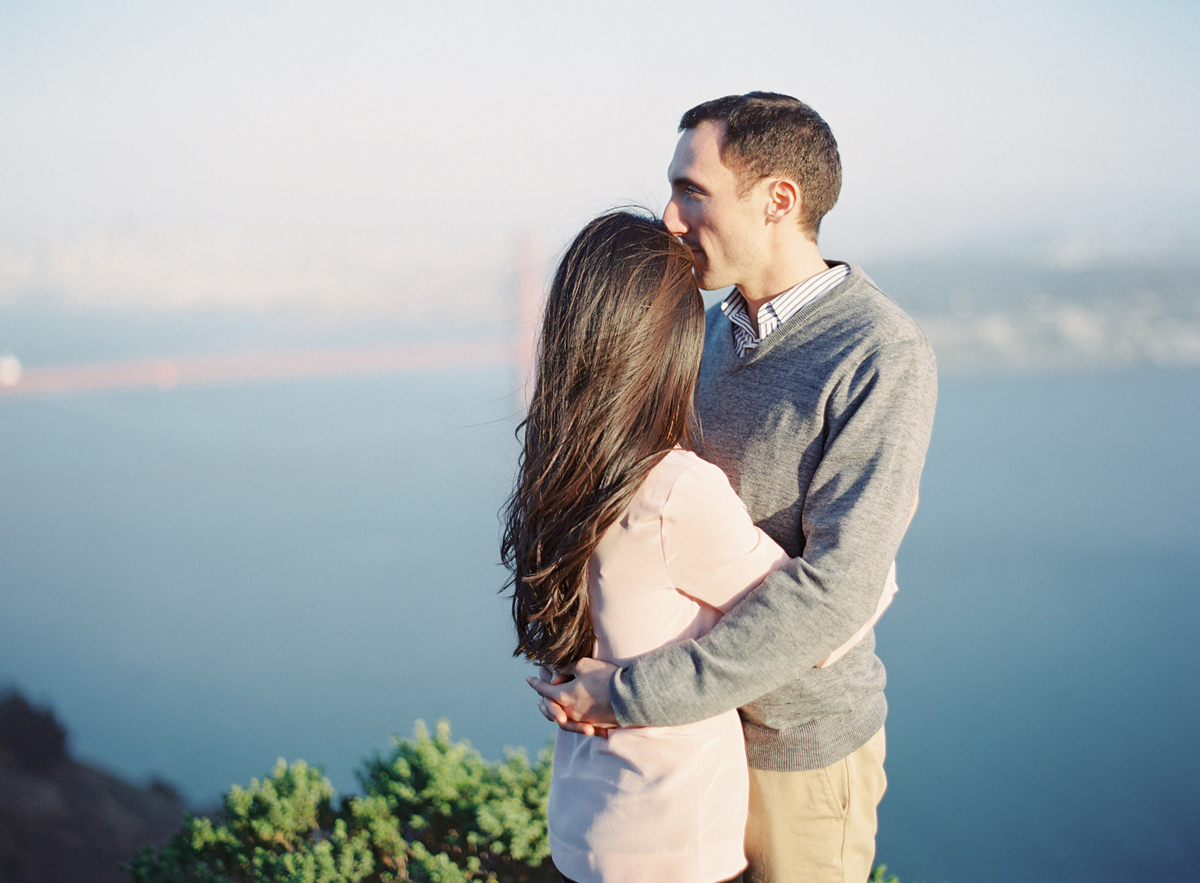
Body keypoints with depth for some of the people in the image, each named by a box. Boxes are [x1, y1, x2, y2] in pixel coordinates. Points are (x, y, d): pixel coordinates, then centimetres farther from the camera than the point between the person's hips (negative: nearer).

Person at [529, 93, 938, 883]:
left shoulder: (884, 357, -22)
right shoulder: (712, 330, 2)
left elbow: (833, 588, -28)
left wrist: (634, 696, -27)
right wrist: (585, 661, -10)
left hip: (802, 739, -6)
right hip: (696, 712, 6)